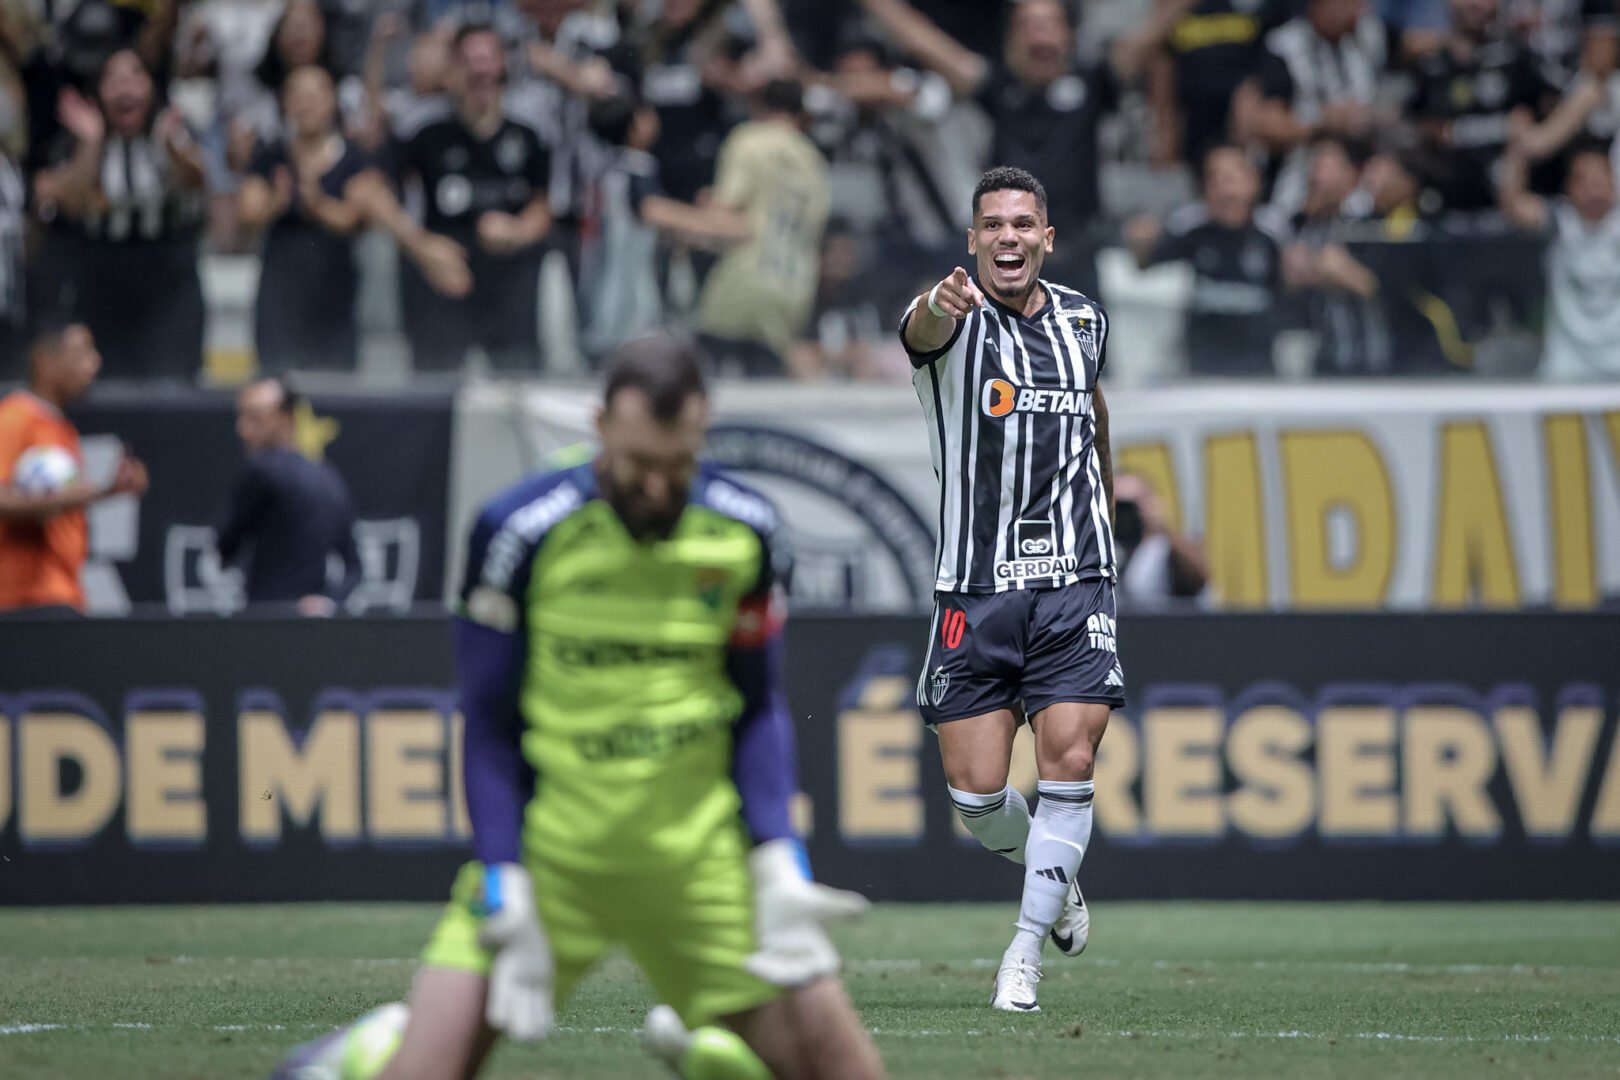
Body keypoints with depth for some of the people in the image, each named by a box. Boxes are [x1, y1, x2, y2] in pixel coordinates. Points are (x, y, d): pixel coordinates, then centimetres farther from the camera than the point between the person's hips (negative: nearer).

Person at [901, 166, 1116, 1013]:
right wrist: (942, 307, -58)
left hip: (1074, 585, 2)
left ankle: (1025, 956, 1)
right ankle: (1055, 880, 29)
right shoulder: (955, 318, -7)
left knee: (1068, 762, -11)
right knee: (975, 790, -3)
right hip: (974, 589, -2)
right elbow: (922, 330, -34)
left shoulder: (1084, 320, 8)